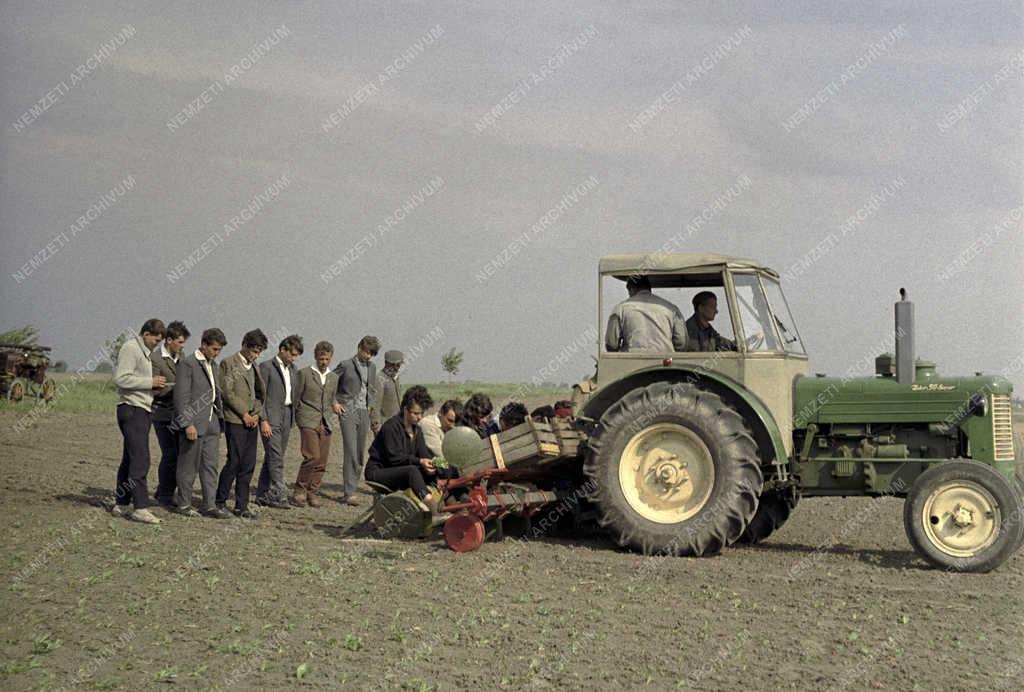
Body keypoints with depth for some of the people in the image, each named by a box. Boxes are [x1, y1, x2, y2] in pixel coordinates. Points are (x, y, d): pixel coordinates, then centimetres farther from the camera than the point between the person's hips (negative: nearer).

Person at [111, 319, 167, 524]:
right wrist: (150, 382, -16)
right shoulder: (130, 348, -10)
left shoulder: (144, 352, 21)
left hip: (142, 410, 10)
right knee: (140, 460, -14)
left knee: (130, 460, 11)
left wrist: (153, 386, 7)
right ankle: (141, 507, -16)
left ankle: (121, 505, 14)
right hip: (132, 409, -10)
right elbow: (121, 378, -20)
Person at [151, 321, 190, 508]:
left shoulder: (179, 356, 11)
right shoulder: (155, 358, -13)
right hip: (163, 413, -7)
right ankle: (165, 497, 7)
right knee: (169, 455, -6)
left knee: (179, 453, 7)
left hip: (178, 413, 7)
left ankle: (163, 492, 22)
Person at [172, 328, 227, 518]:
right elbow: (181, 397, -15)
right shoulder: (187, 364, -10)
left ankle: (210, 506, 9)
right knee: (189, 467, 1)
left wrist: (220, 420, 17)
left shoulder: (214, 366, 16)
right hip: (193, 424, -8)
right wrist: (188, 424, -19)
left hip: (211, 424, 8)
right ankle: (183, 504, 11)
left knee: (210, 466, 6)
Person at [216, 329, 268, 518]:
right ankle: (220, 501, 4)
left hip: (251, 421, 7)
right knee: (234, 462, -9)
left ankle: (241, 506, 7)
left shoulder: (254, 368, 18)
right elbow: (227, 392, -11)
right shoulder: (228, 364, -4)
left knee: (248, 465, 4)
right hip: (235, 420, -7)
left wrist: (257, 414, 4)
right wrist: (244, 414, -11)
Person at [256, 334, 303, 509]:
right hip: (271, 418, -7)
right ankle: (279, 496, -12)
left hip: (287, 417, 7)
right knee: (276, 457, -11)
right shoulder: (266, 367, -7)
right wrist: (263, 420, -15)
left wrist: (293, 417, 10)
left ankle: (262, 495, 15)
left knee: (271, 458, 10)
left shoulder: (293, 369, 15)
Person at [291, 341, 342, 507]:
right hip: (308, 421, -5)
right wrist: (302, 415, 2)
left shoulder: (334, 378, 15)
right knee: (312, 456, -17)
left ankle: (312, 493, 10)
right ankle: (299, 492, -7)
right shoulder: (304, 373, 1)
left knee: (322, 461, 1)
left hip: (326, 423, 5)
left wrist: (334, 405, 8)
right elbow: (296, 398, 4)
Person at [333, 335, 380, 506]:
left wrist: (371, 406, 14)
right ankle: (349, 493, -15)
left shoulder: (372, 367, 15)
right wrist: (334, 402, -7)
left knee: (360, 454, 5)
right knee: (351, 453, -13)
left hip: (364, 413, 6)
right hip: (348, 413, -6)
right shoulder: (346, 365, -3)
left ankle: (352, 490, 12)